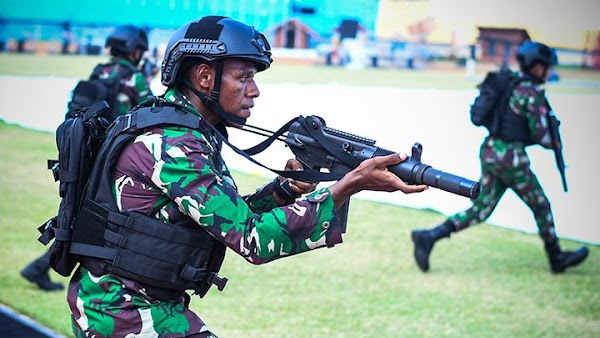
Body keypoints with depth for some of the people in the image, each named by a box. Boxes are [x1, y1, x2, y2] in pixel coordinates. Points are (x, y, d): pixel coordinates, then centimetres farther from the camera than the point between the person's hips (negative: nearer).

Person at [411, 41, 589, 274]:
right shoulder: (533, 93, -14)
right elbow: (540, 135, -16)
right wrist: (552, 143, 5)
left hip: (489, 151, 8)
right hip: (510, 157, -8)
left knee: (481, 209, 7)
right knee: (541, 206, 9)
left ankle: (429, 237, -6)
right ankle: (557, 259, 23)